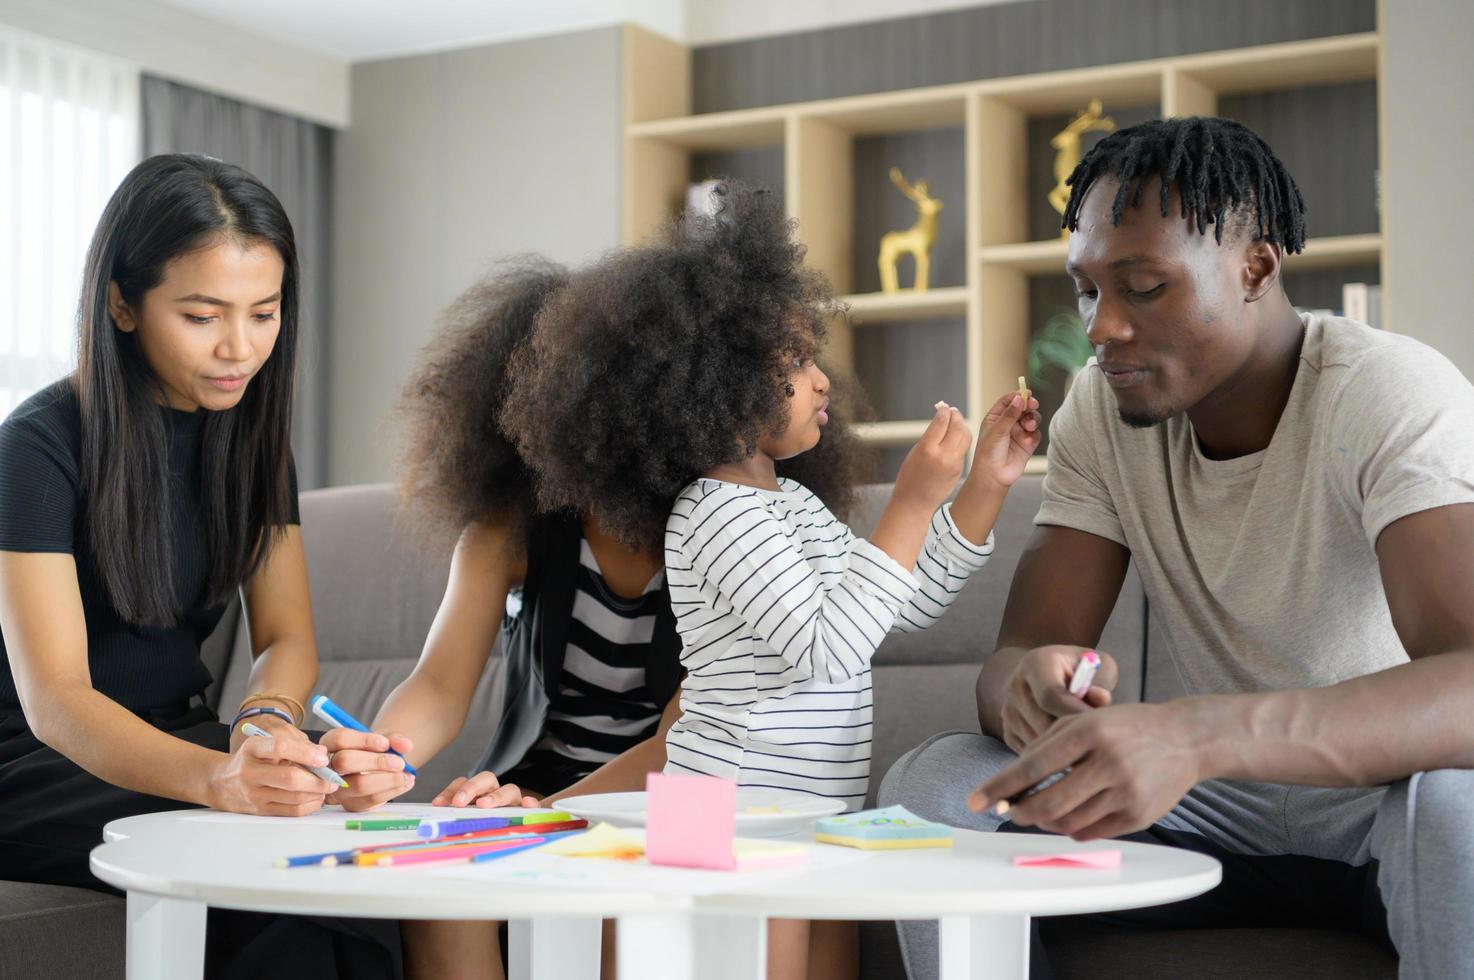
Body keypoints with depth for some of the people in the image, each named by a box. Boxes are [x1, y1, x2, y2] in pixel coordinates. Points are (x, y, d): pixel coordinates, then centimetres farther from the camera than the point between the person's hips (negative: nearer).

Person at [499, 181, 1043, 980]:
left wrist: (984, 486, 12)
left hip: (818, 820, 9)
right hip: (735, 817, -9)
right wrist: (909, 505, -22)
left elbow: (910, 604, 20)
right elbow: (830, 647, -24)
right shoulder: (716, 512, -15)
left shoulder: (794, 503, 16)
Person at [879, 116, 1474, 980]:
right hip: (1228, 806, 5)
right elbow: (1018, 654, -8)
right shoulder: (1104, 410, -3)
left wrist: (1200, 734, -53)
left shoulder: (1392, 395, -21)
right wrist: (1027, 684, -35)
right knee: (931, 788, -16)